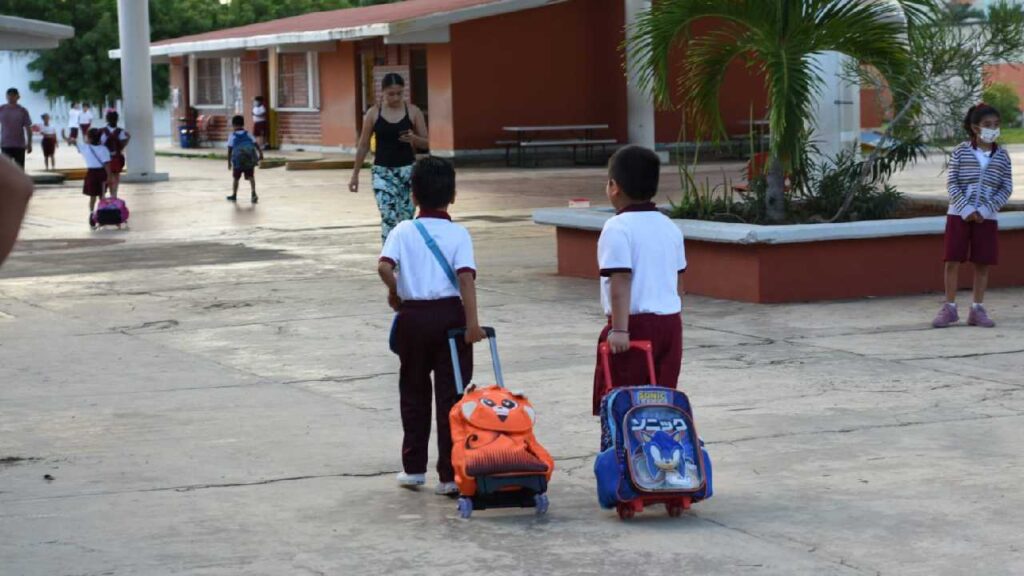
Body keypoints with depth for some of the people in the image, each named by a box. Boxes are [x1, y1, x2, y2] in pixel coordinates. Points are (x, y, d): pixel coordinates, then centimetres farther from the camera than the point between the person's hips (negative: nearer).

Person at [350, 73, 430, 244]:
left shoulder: (413, 112, -1)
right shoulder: (373, 113, -2)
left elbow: (426, 143, 3)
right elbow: (363, 146, 6)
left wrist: (414, 138, -19)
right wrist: (355, 174, 7)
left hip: (408, 169, 1)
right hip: (382, 172, -1)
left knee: (406, 219, 3)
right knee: (389, 218, -12)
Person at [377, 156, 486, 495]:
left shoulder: (403, 232, -1)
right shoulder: (459, 234, -3)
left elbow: (384, 267, -15)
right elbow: (466, 277, -14)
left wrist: (394, 291, 4)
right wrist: (472, 321, -17)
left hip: (413, 316, 1)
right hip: (449, 314, -1)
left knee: (414, 393, 16)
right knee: (451, 395, 2)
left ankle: (413, 468, 20)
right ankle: (450, 475, 1)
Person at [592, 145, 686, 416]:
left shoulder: (617, 228, -11)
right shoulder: (670, 227, 12)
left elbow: (621, 281, -18)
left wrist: (619, 328, -20)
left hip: (635, 323, -7)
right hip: (670, 321, 7)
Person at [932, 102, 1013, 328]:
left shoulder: (1001, 155, 2)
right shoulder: (960, 151, -3)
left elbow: (1007, 188, 1)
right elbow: (952, 184, -4)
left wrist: (985, 210, -11)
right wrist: (966, 210, -14)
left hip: (987, 217, 1)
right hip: (958, 214, -1)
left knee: (982, 263, 4)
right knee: (952, 261, -1)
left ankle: (977, 310, 13)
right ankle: (949, 308, 9)